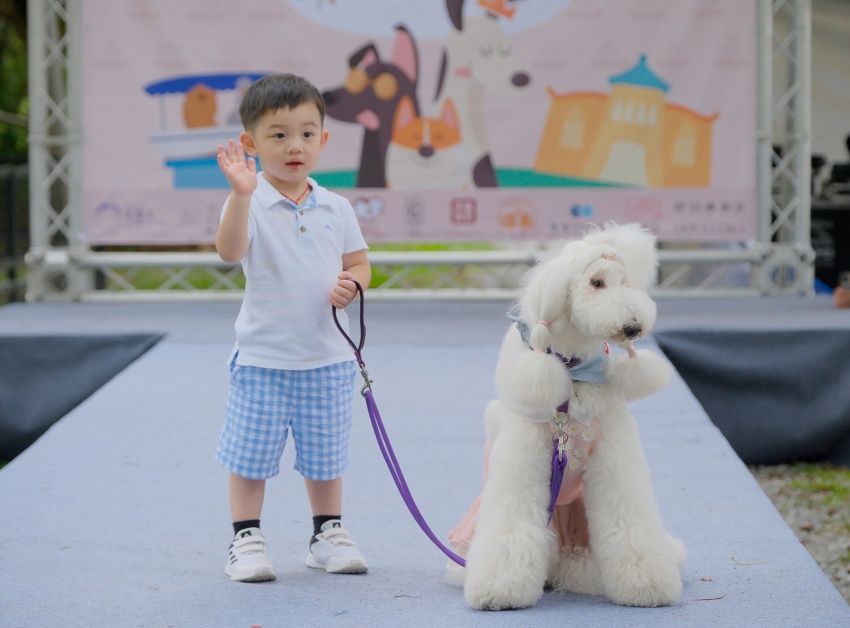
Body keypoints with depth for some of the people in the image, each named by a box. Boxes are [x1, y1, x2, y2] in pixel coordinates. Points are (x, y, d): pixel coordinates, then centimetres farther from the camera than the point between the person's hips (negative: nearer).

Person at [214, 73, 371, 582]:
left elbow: (359, 262, 12)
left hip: (327, 357, 4)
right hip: (263, 358, -3)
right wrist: (242, 194, -40)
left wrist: (352, 284, -11)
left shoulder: (335, 208, 4)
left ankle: (328, 534, 28)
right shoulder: (251, 205, -10)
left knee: (325, 454, 14)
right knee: (251, 454, 3)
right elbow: (230, 251, -27)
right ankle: (247, 540, 15)